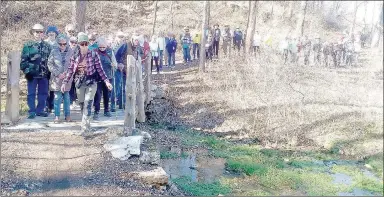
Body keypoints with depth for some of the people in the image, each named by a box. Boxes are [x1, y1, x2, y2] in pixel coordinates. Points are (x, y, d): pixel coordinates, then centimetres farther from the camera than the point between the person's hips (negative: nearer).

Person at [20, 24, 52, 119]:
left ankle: (40, 110, 22)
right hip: (32, 74, -3)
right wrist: (26, 71, -12)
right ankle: (32, 112, 12)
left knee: (43, 93, 10)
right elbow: (23, 60, -4)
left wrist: (50, 71, 2)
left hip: (44, 74, 3)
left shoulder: (47, 46, 9)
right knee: (31, 93, 3)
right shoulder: (28, 45, -1)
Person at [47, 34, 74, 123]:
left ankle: (67, 115, 15)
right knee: (57, 97, 2)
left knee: (66, 97, 6)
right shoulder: (54, 51, 1)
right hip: (56, 78, 0)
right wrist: (58, 74, -9)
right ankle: (57, 116, 9)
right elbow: (50, 64, 1)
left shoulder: (71, 51, 1)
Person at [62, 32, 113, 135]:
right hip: (79, 83, 4)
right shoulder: (75, 56, 4)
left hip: (91, 82, -4)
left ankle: (85, 128, -15)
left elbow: (100, 69, -4)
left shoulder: (93, 55, -5)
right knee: (82, 105, 11)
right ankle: (88, 127, 25)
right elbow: (70, 70, 8)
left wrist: (106, 81, -11)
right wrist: (65, 82, 1)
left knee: (88, 105, -14)